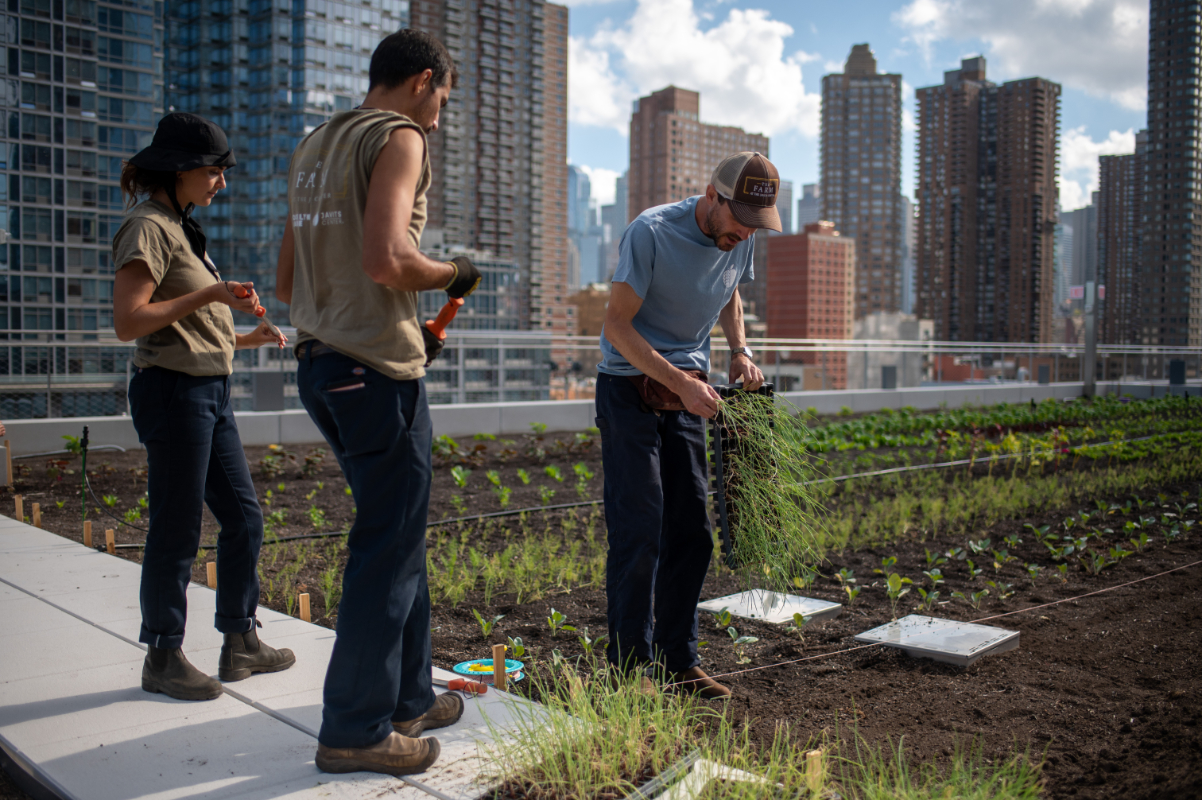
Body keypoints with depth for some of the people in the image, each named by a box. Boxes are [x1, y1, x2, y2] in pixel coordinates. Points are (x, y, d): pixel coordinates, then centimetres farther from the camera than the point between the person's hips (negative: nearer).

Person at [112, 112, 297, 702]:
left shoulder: (180, 230, 19)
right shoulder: (148, 228, -10)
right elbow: (128, 322, -19)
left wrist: (248, 338, 11)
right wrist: (208, 296, -19)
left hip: (210, 392, 10)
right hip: (174, 390, -10)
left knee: (243, 515, 11)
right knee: (176, 531, -1)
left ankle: (241, 643, 22)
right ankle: (163, 658, 13)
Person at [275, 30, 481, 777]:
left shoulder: (313, 147, 20)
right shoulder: (397, 138, -8)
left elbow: (288, 282, 21)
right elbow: (387, 260, -23)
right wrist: (453, 275, -5)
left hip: (320, 364, 9)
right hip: (377, 371, -9)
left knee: (397, 537, 17)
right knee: (389, 549, -1)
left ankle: (407, 697, 27)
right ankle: (356, 729, 9)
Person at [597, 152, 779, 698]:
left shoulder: (739, 239, 1)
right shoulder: (651, 233, -19)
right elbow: (616, 324, -18)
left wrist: (740, 351, 3)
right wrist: (681, 382, -23)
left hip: (687, 397, 7)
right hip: (630, 390, -6)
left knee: (691, 532, 7)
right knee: (639, 532, -8)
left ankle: (679, 661, 18)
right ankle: (629, 667, 3)